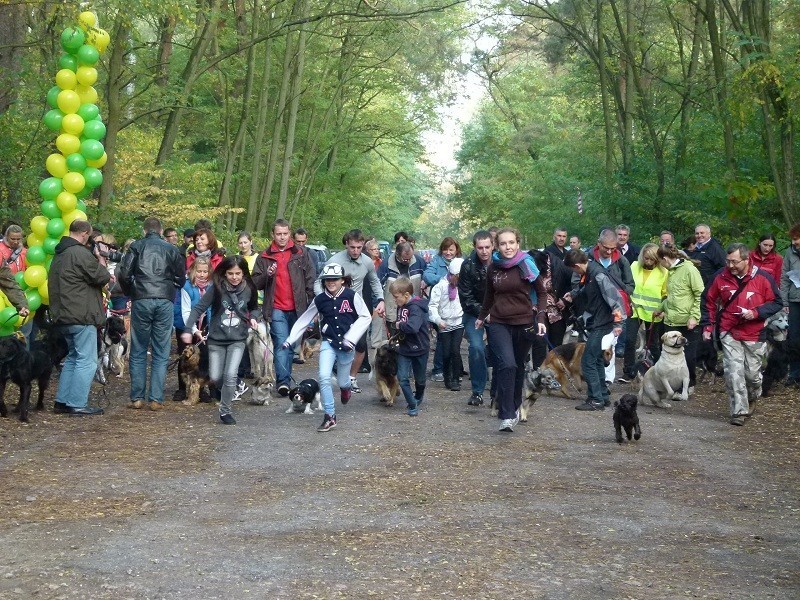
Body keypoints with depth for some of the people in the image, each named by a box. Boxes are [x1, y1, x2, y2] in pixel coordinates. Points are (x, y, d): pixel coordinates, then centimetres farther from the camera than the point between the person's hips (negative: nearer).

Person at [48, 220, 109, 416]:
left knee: (73, 357, 19)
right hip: (82, 315, -10)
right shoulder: (80, 253, -16)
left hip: (63, 315, 10)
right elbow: (101, 277, -14)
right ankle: (77, 404, -7)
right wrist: (99, 260, 5)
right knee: (87, 361, -5)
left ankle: (62, 401, 18)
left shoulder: (60, 254, 16)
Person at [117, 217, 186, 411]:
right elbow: (181, 276, 8)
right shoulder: (171, 249, 10)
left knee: (138, 352, 8)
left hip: (141, 301, 0)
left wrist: (130, 292, 13)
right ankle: (156, 399, 1)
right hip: (165, 302, 1)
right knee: (161, 354, 4)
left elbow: (123, 273, -3)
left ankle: (137, 398, 7)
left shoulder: (136, 246, 6)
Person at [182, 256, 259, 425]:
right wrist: (189, 329, -25)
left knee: (230, 375, -15)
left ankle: (226, 411, 2)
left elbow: (254, 307, 18)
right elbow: (199, 308, -13)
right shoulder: (216, 289, -11)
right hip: (216, 340, 0)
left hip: (237, 340, 0)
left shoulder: (248, 289, -3)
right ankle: (229, 391, 35)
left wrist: (252, 318, -3)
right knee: (215, 378, 2)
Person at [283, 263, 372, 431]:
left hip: (346, 345, -1)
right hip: (328, 343, 1)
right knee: (324, 377, -17)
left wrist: (351, 338, -13)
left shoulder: (352, 296, -8)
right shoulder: (320, 300, -1)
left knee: (342, 381, 9)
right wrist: (290, 340, 4)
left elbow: (366, 317, -6)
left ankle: (345, 387, 50)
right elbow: (304, 320, 7)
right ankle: (330, 416, -7)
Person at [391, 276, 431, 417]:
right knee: (402, 378, -5)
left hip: (419, 348, -6)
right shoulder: (401, 306, 1)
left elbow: (413, 327, -42)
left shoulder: (416, 308, -25)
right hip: (404, 348, 6)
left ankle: (418, 397, 43)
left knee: (419, 379, 15)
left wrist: (399, 326, -25)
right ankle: (413, 405, 6)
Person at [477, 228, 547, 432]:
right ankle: (507, 416, -19)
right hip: (498, 324, 0)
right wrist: (482, 316, 32)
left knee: (518, 367, 11)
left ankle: (514, 407, 32)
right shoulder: (493, 267, 4)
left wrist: (541, 319, -8)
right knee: (507, 365, -18)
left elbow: (541, 294, 4)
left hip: (524, 324, 0)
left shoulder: (527, 265, -4)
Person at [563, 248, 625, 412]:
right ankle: (603, 396, 25)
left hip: (602, 325, -10)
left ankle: (596, 400, -3)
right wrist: (572, 295, 15)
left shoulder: (598, 275, -22)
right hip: (594, 324, 10)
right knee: (596, 360, 17)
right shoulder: (588, 274, 7)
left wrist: (618, 322, -25)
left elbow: (614, 297, -25)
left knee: (588, 361, -7)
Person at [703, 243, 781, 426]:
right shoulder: (721, 278, -3)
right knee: (734, 373, -11)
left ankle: (752, 398, 40)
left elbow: (776, 302, -2)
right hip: (729, 334, 1)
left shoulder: (762, 278, -9)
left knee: (752, 373, 9)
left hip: (754, 335, 0)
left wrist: (756, 313, -17)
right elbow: (711, 302, 11)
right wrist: (708, 326, 7)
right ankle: (739, 411, -5)